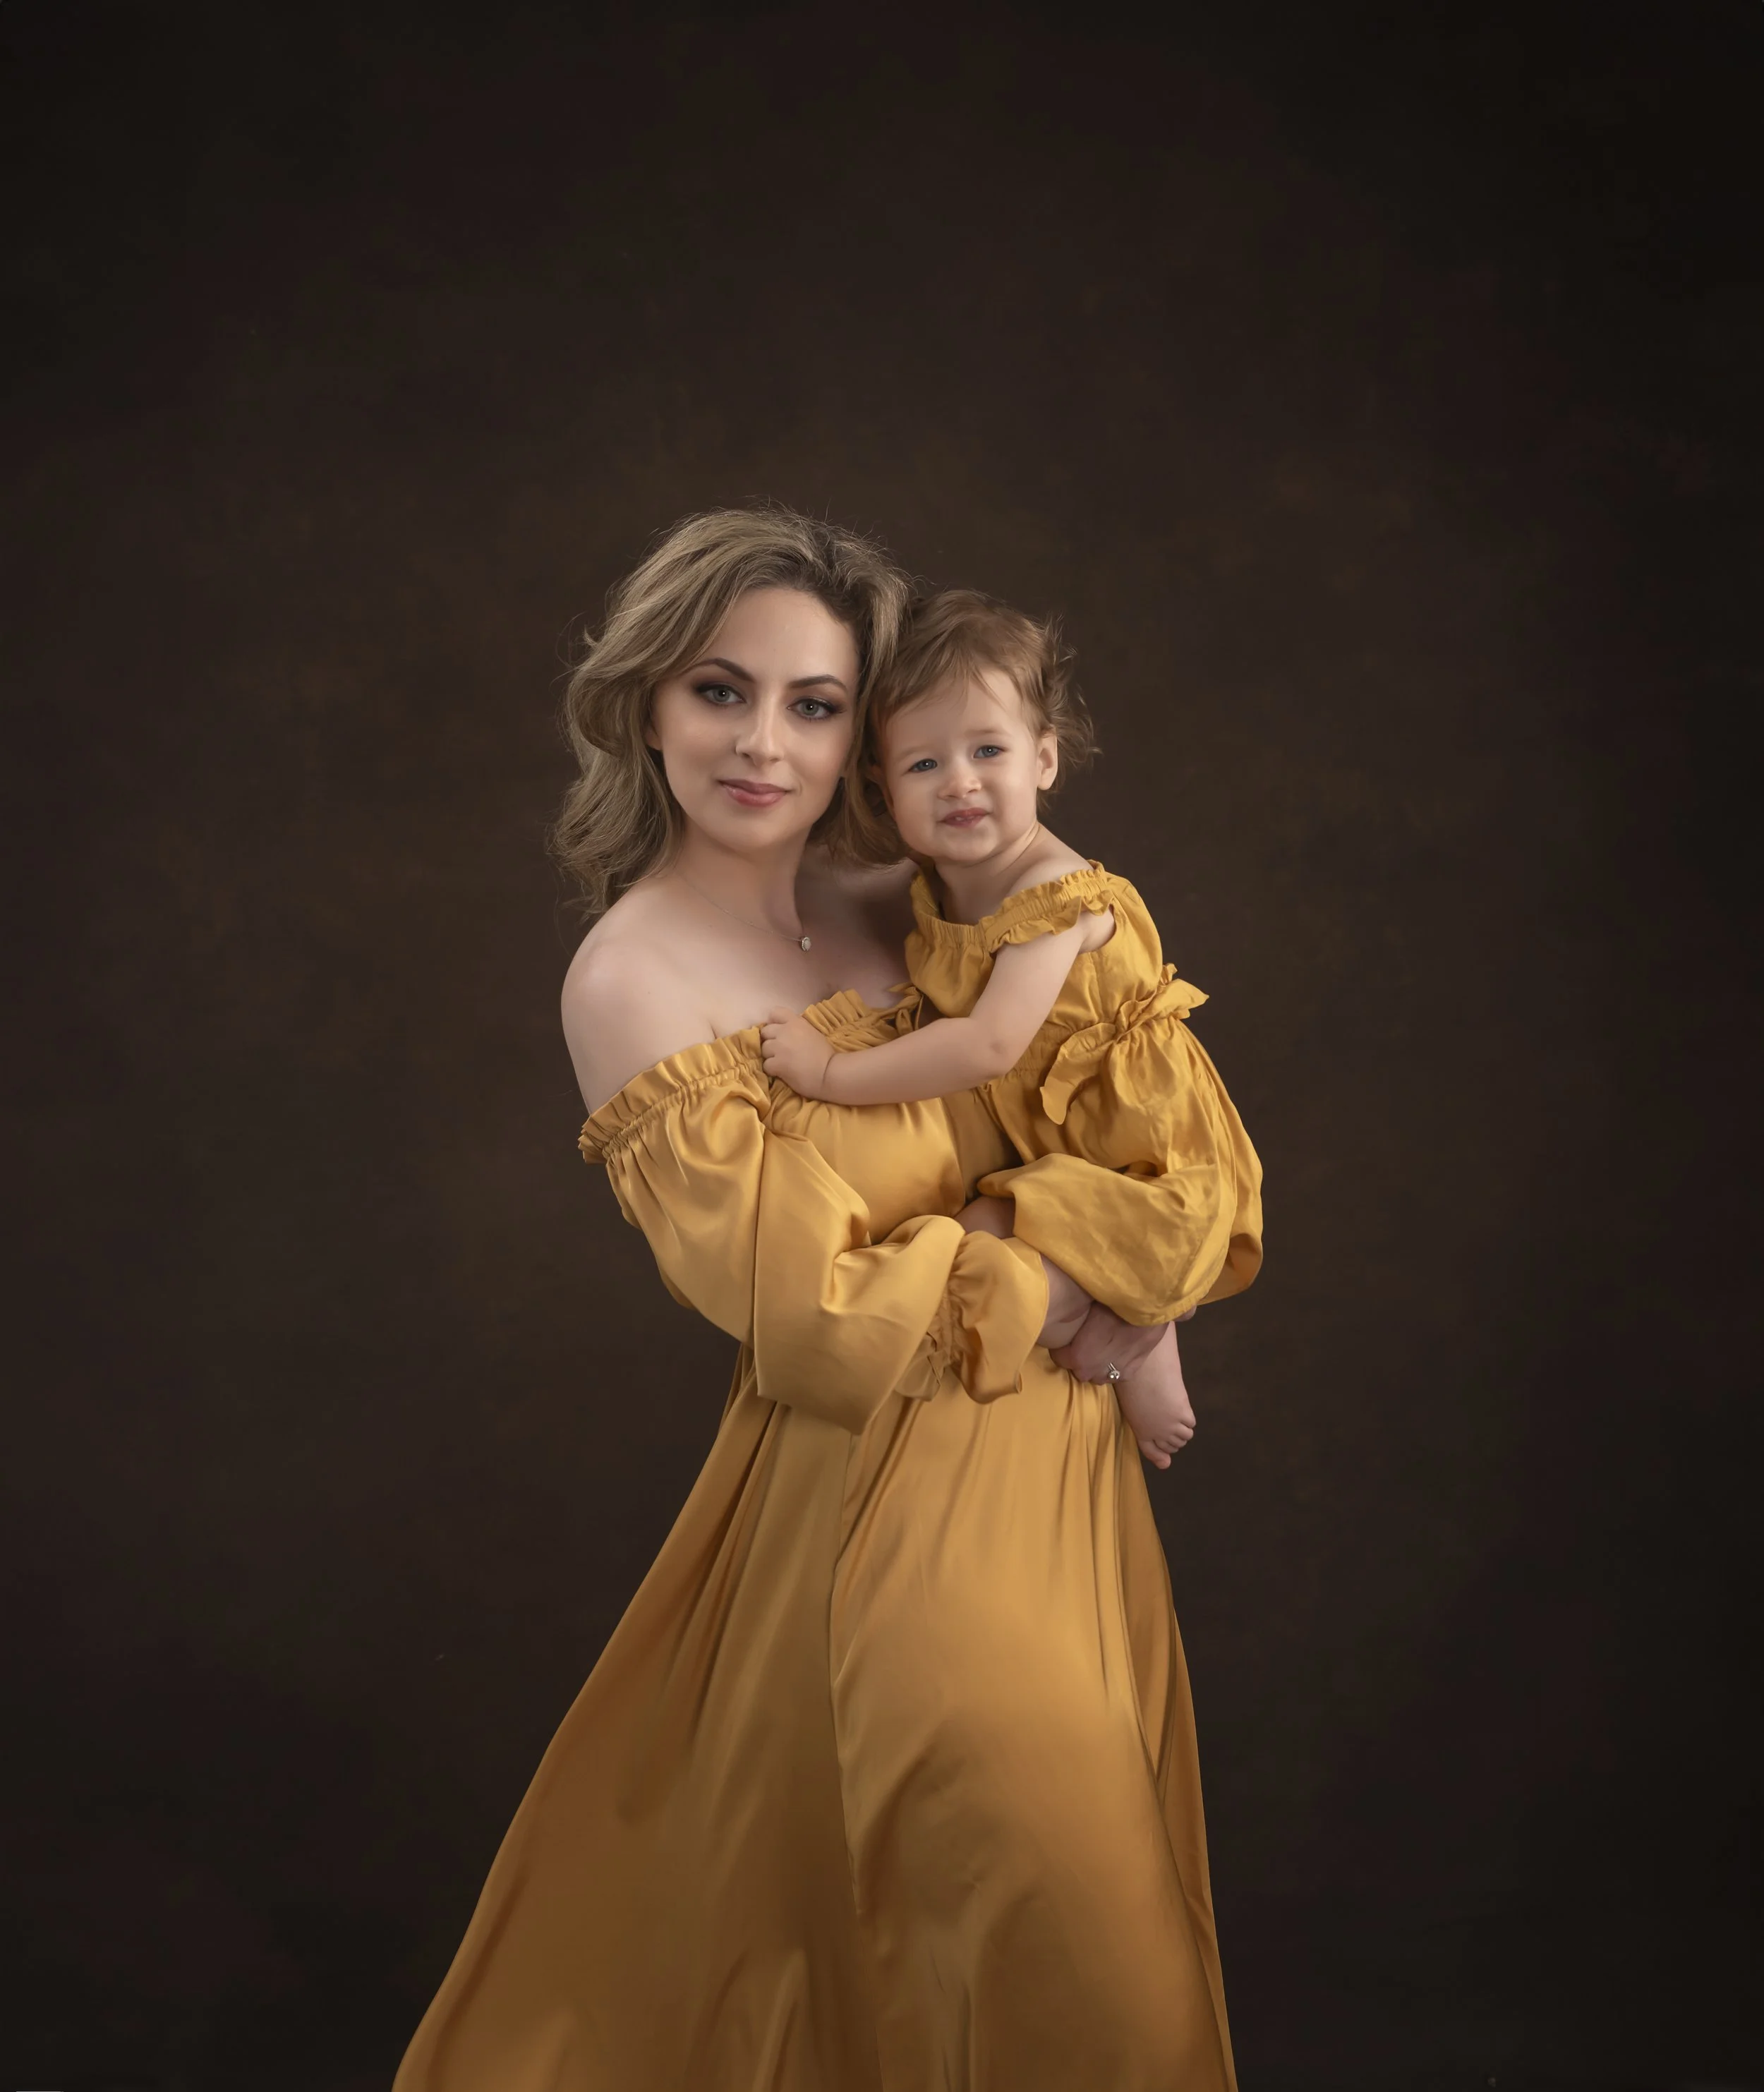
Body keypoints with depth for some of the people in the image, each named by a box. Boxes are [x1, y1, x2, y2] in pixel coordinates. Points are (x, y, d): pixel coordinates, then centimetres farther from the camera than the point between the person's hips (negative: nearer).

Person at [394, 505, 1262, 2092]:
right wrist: (1062, 1293, -11)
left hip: (1056, 1463, 7)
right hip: (885, 1503, -7)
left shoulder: (896, 919, 2)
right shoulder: (636, 980, -16)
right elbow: (809, 1302, -18)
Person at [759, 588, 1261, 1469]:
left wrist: (833, 1072, -30)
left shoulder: (1056, 896, -25)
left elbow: (990, 1045, -34)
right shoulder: (936, 892, 0)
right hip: (1038, 1138, 8)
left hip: (1131, 1145, -8)